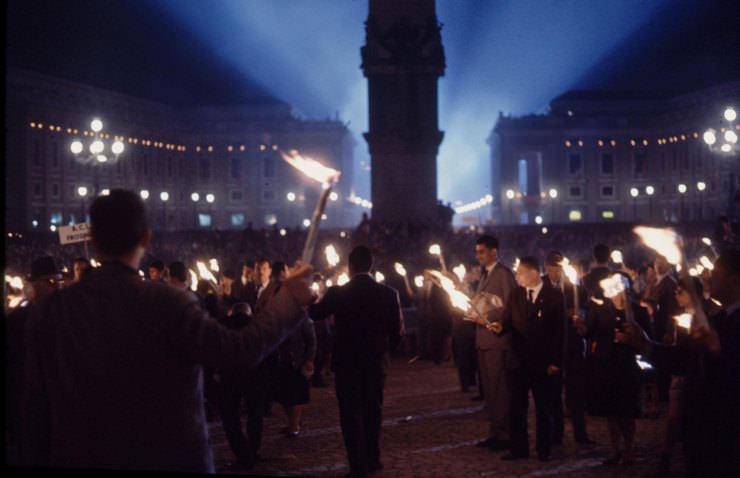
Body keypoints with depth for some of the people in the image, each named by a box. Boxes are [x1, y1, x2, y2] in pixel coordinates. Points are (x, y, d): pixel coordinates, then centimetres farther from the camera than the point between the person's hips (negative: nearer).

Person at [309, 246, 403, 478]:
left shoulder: (337, 293, -12)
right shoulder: (388, 294, -7)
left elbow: (315, 313, 6)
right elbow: (397, 331, -3)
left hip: (346, 363, -2)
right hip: (376, 362, 3)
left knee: (351, 413, 4)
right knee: (372, 410, 19)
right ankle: (372, 459, 26)